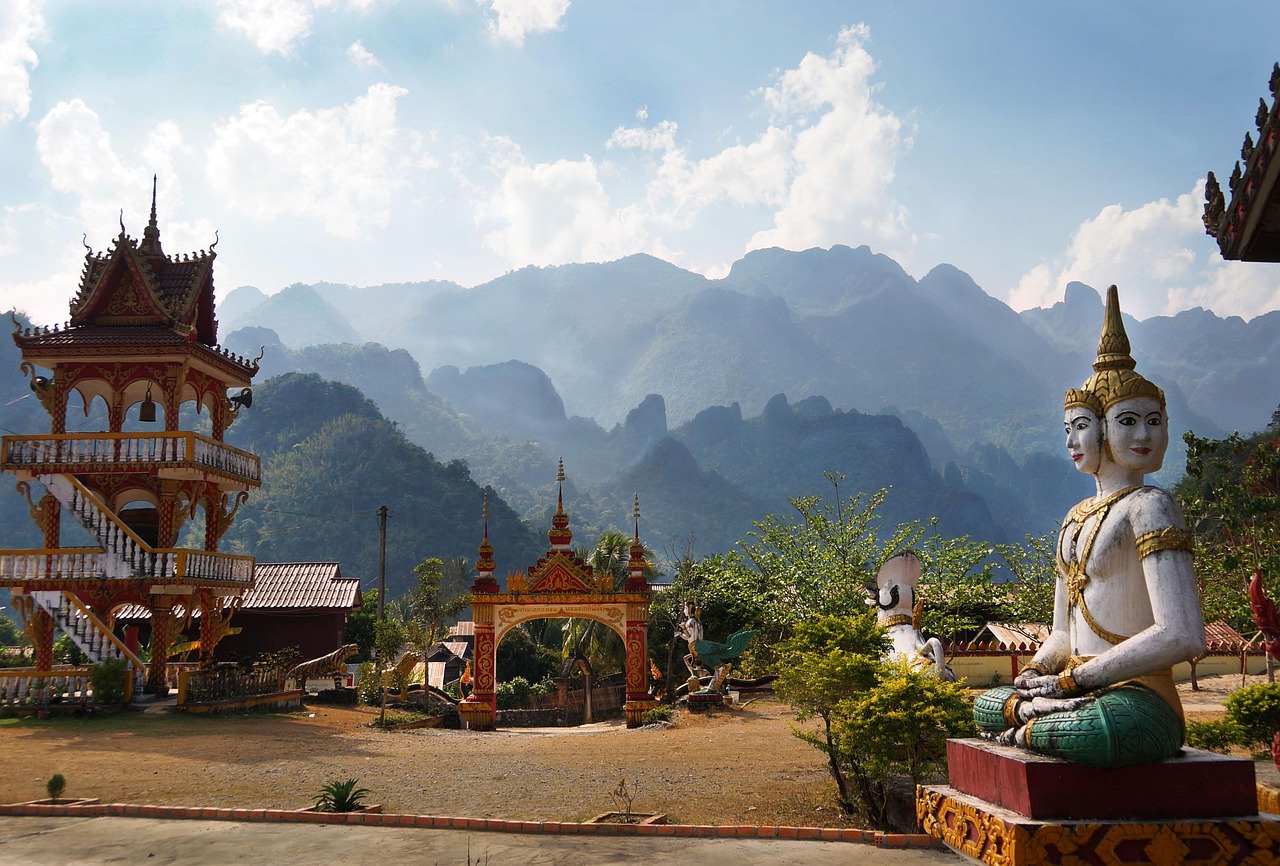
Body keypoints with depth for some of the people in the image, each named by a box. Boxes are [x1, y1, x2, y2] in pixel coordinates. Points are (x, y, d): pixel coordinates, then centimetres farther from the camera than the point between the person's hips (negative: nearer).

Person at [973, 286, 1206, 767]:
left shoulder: (1148, 507, -10)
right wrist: (1033, 674, -3)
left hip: (1136, 699, -8)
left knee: (1088, 732, -37)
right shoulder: (1075, 520, 15)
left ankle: (1034, 731, -9)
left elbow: (1182, 636, -22)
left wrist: (1074, 678, -16)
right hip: (1081, 694, 8)